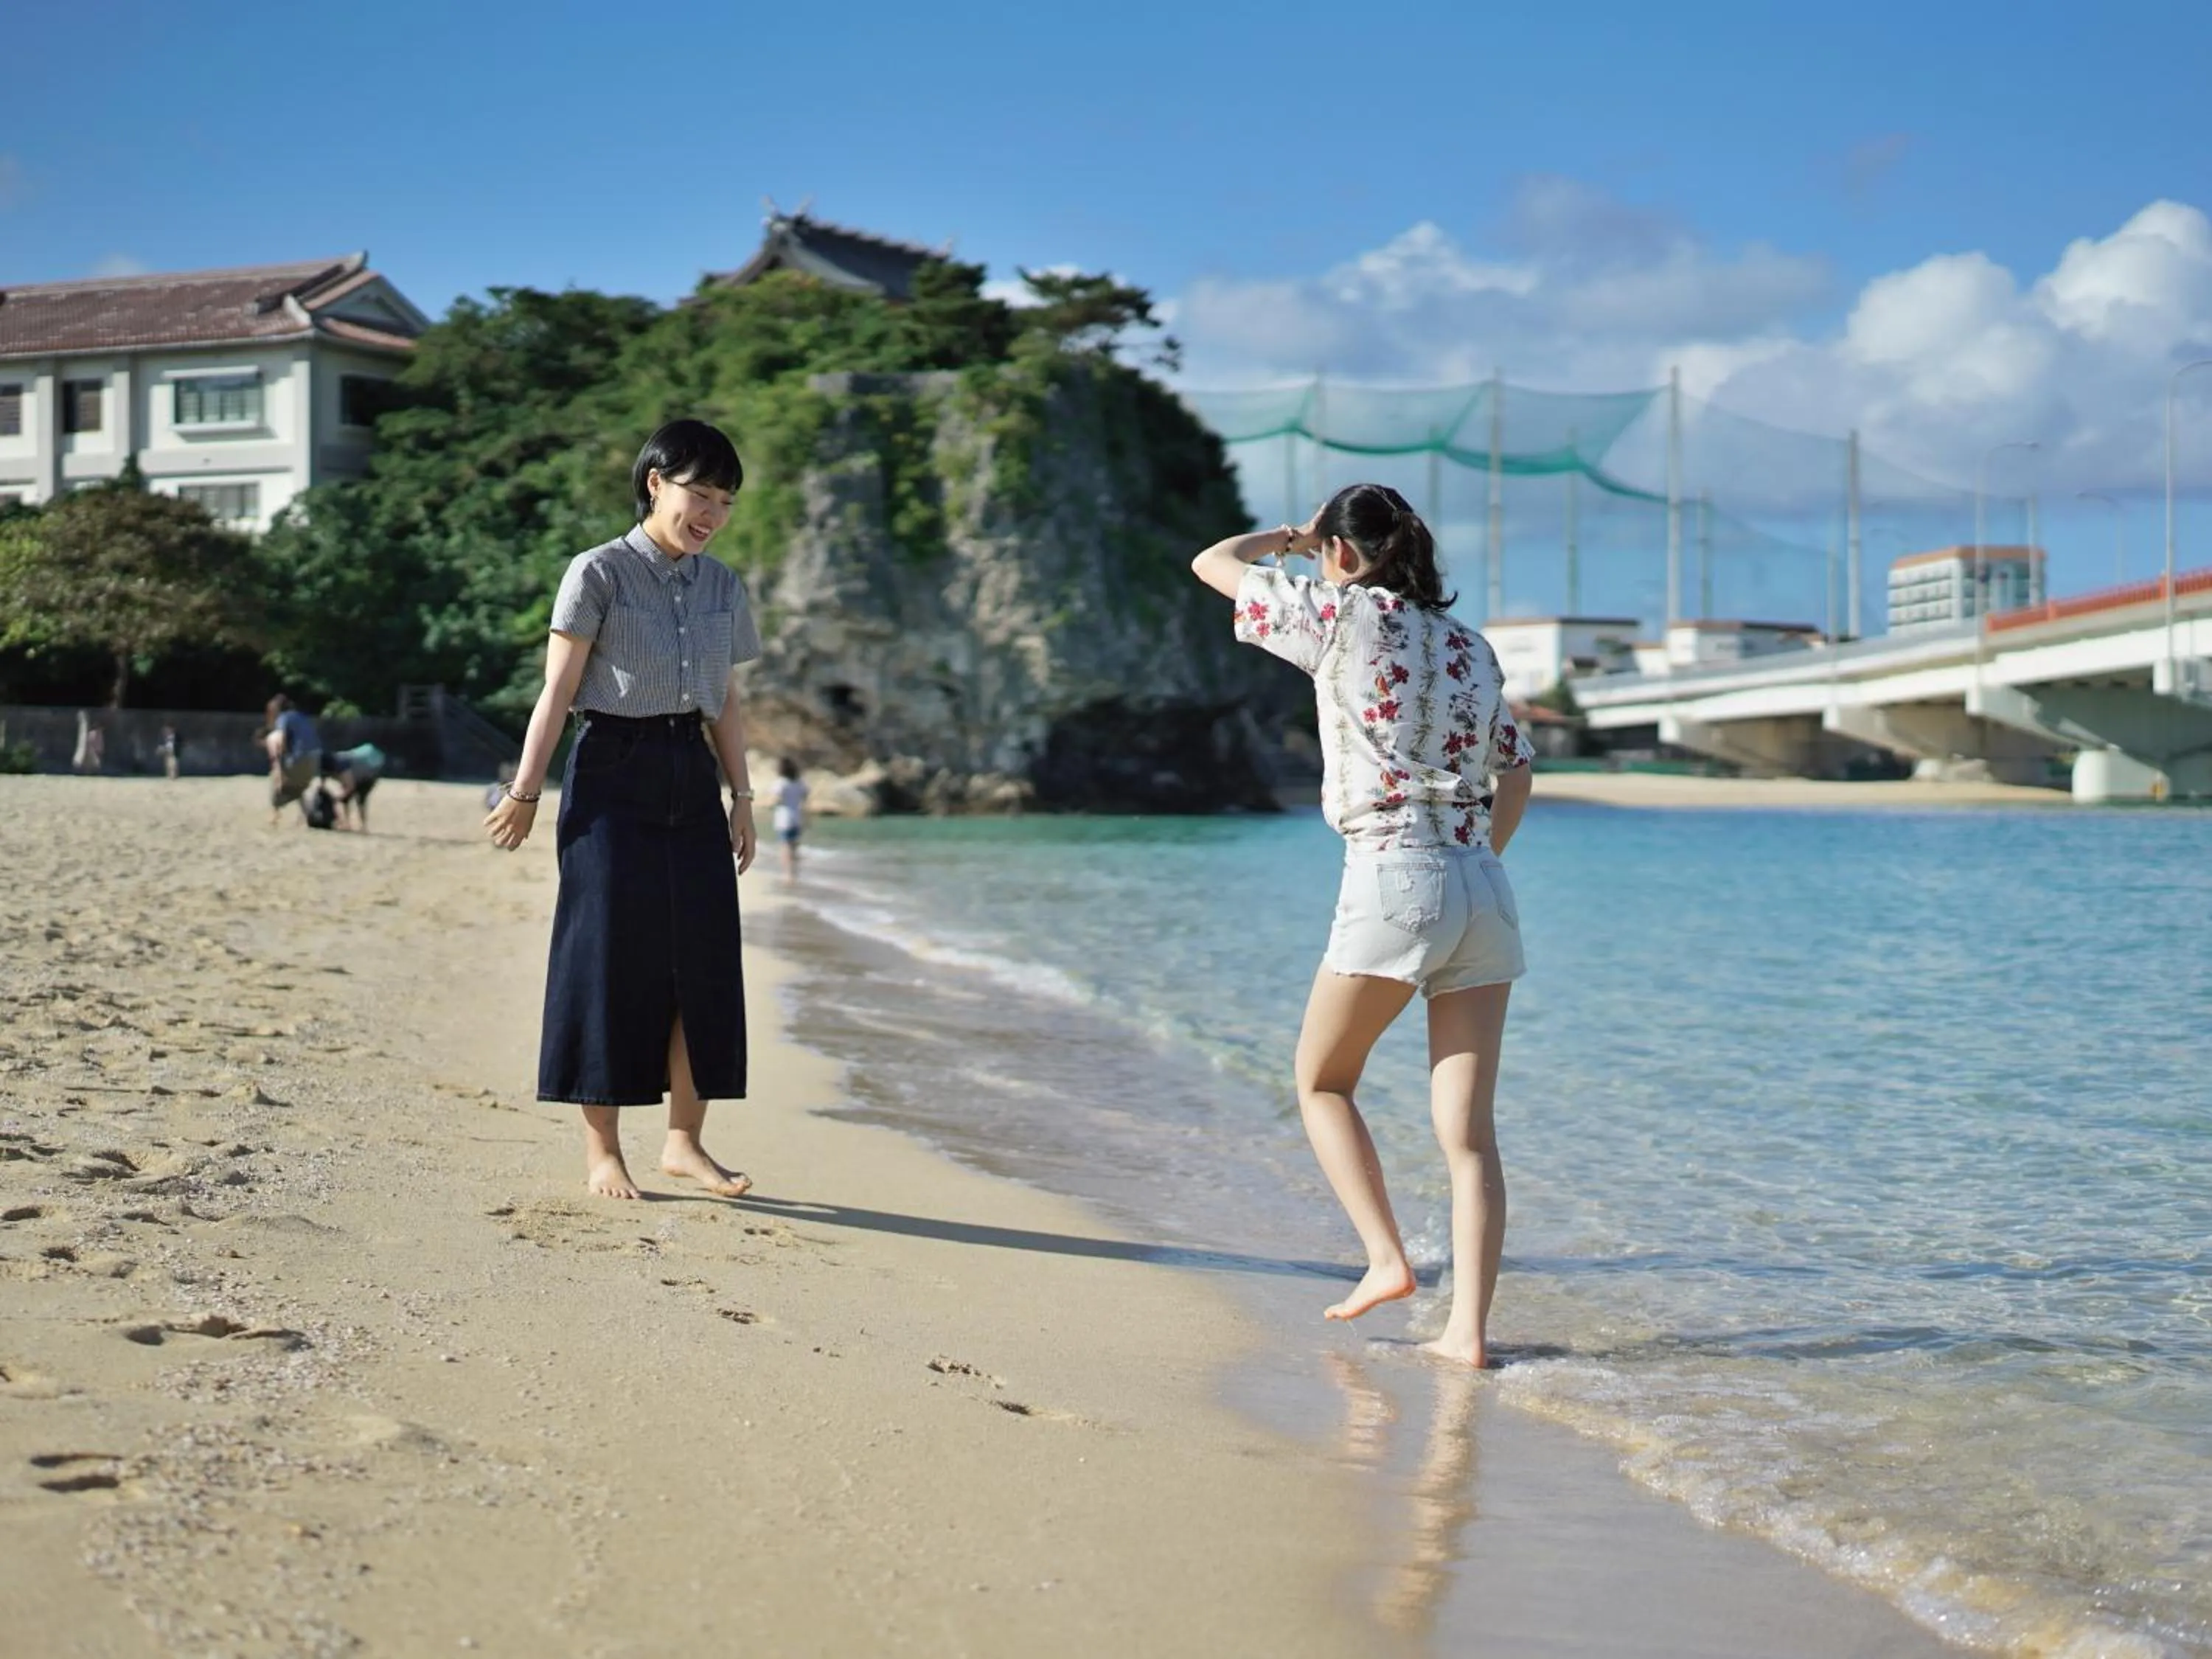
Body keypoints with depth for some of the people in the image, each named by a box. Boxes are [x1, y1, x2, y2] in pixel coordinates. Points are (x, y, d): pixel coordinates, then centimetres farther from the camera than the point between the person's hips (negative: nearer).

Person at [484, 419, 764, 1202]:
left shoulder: (723, 587, 11)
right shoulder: (599, 573, -5)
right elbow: (558, 692, -6)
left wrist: (741, 796, 12)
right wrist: (525, 792, -7)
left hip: (691, 778, 5)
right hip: (612, 774, -5)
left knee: (703, 957, 3)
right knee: (611, 957, -2)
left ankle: (684, 1141, 13)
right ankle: (602, 1149, 5)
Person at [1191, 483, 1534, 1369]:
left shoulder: (1344, 615, -1)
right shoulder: (1469, 645, 16)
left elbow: (1213, 564, 11)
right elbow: (1515, 777, 19)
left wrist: (1287, 537, 28)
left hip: (1394, 877, -6)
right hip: (1484, 889, 6)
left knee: (1323, 1080, 16)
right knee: (1467, 1129, 4)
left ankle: (1386, 1258, 5)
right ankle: (1468, 1328, 0)